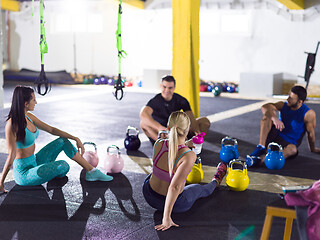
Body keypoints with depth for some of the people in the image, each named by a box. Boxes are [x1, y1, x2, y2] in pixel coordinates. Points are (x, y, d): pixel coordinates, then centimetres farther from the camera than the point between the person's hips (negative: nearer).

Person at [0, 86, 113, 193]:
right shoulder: (12, 125, -24)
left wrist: (76, 139, 6)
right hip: (23, 173, -9)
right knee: (63, 165, -25)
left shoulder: (29, 117, 3)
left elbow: (51, 129, 10)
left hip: (34, 162, 9)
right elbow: (11, 156, -21)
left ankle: (92, 172, 9)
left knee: (63, 141, 5)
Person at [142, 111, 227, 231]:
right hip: (176, 204, -3)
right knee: (199, 188, 30)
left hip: (149, 195, 3)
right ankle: (215, 182, 62)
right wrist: (166, 217, -31)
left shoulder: (158, 144, -18)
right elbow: (174, 187, -36)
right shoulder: (189, 156, -33)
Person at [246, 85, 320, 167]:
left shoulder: (308, 114, -12)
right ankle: (261, 147, -28)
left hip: (288, 143, -3)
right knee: (267, 115, -19)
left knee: (293, 149, -40)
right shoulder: (283, 105, -2)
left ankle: (259, 159, -54)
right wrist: (275, 118, -38)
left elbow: (310, 133, -2)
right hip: (275, 135, 3)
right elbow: (265, 107, -20)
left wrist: (313, 149, 8)